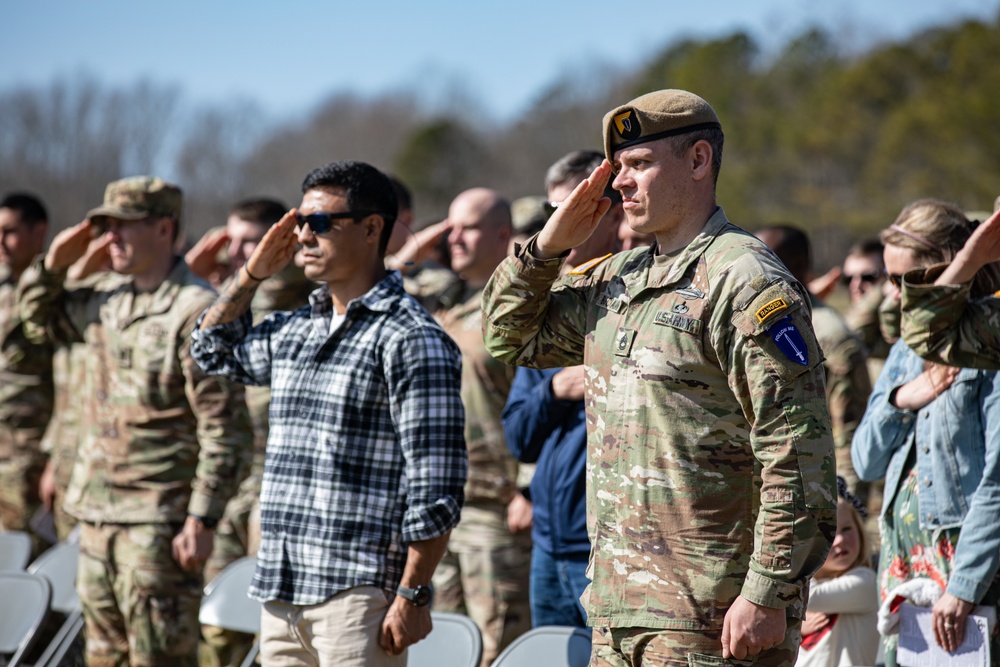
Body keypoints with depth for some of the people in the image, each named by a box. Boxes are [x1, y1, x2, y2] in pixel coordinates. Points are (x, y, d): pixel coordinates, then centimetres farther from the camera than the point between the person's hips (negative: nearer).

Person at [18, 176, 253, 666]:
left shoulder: (197, 312, -14)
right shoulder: (106, 301, 10)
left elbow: (225, 428, -16)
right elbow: (41, 319, 30)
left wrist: (202, 519, -20)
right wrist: (53, 265, 10)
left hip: (159, 522, -8)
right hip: (98, 514, 8)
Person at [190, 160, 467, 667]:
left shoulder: (412, 340, -9)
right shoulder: (292, 331, 15)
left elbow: (436, 490, -13)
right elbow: (213, 349, 35)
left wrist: (412, 596, -17)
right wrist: (253, 273, 19)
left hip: (359, 594, -8)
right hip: (279, 595, 8)